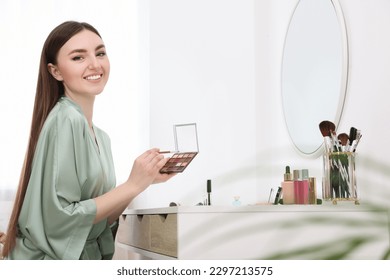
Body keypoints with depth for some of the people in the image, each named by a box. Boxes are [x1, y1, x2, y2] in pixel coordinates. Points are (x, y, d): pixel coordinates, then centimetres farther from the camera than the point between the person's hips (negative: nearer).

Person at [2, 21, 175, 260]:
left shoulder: (101, 138, 5)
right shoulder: (66, 121, -18)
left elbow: (101, 222, 6)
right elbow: (58, 219, -22)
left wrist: (145, 180, -5)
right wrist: (132, 185, -19)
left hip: (87, 258, 8)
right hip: (50, 260, -8)